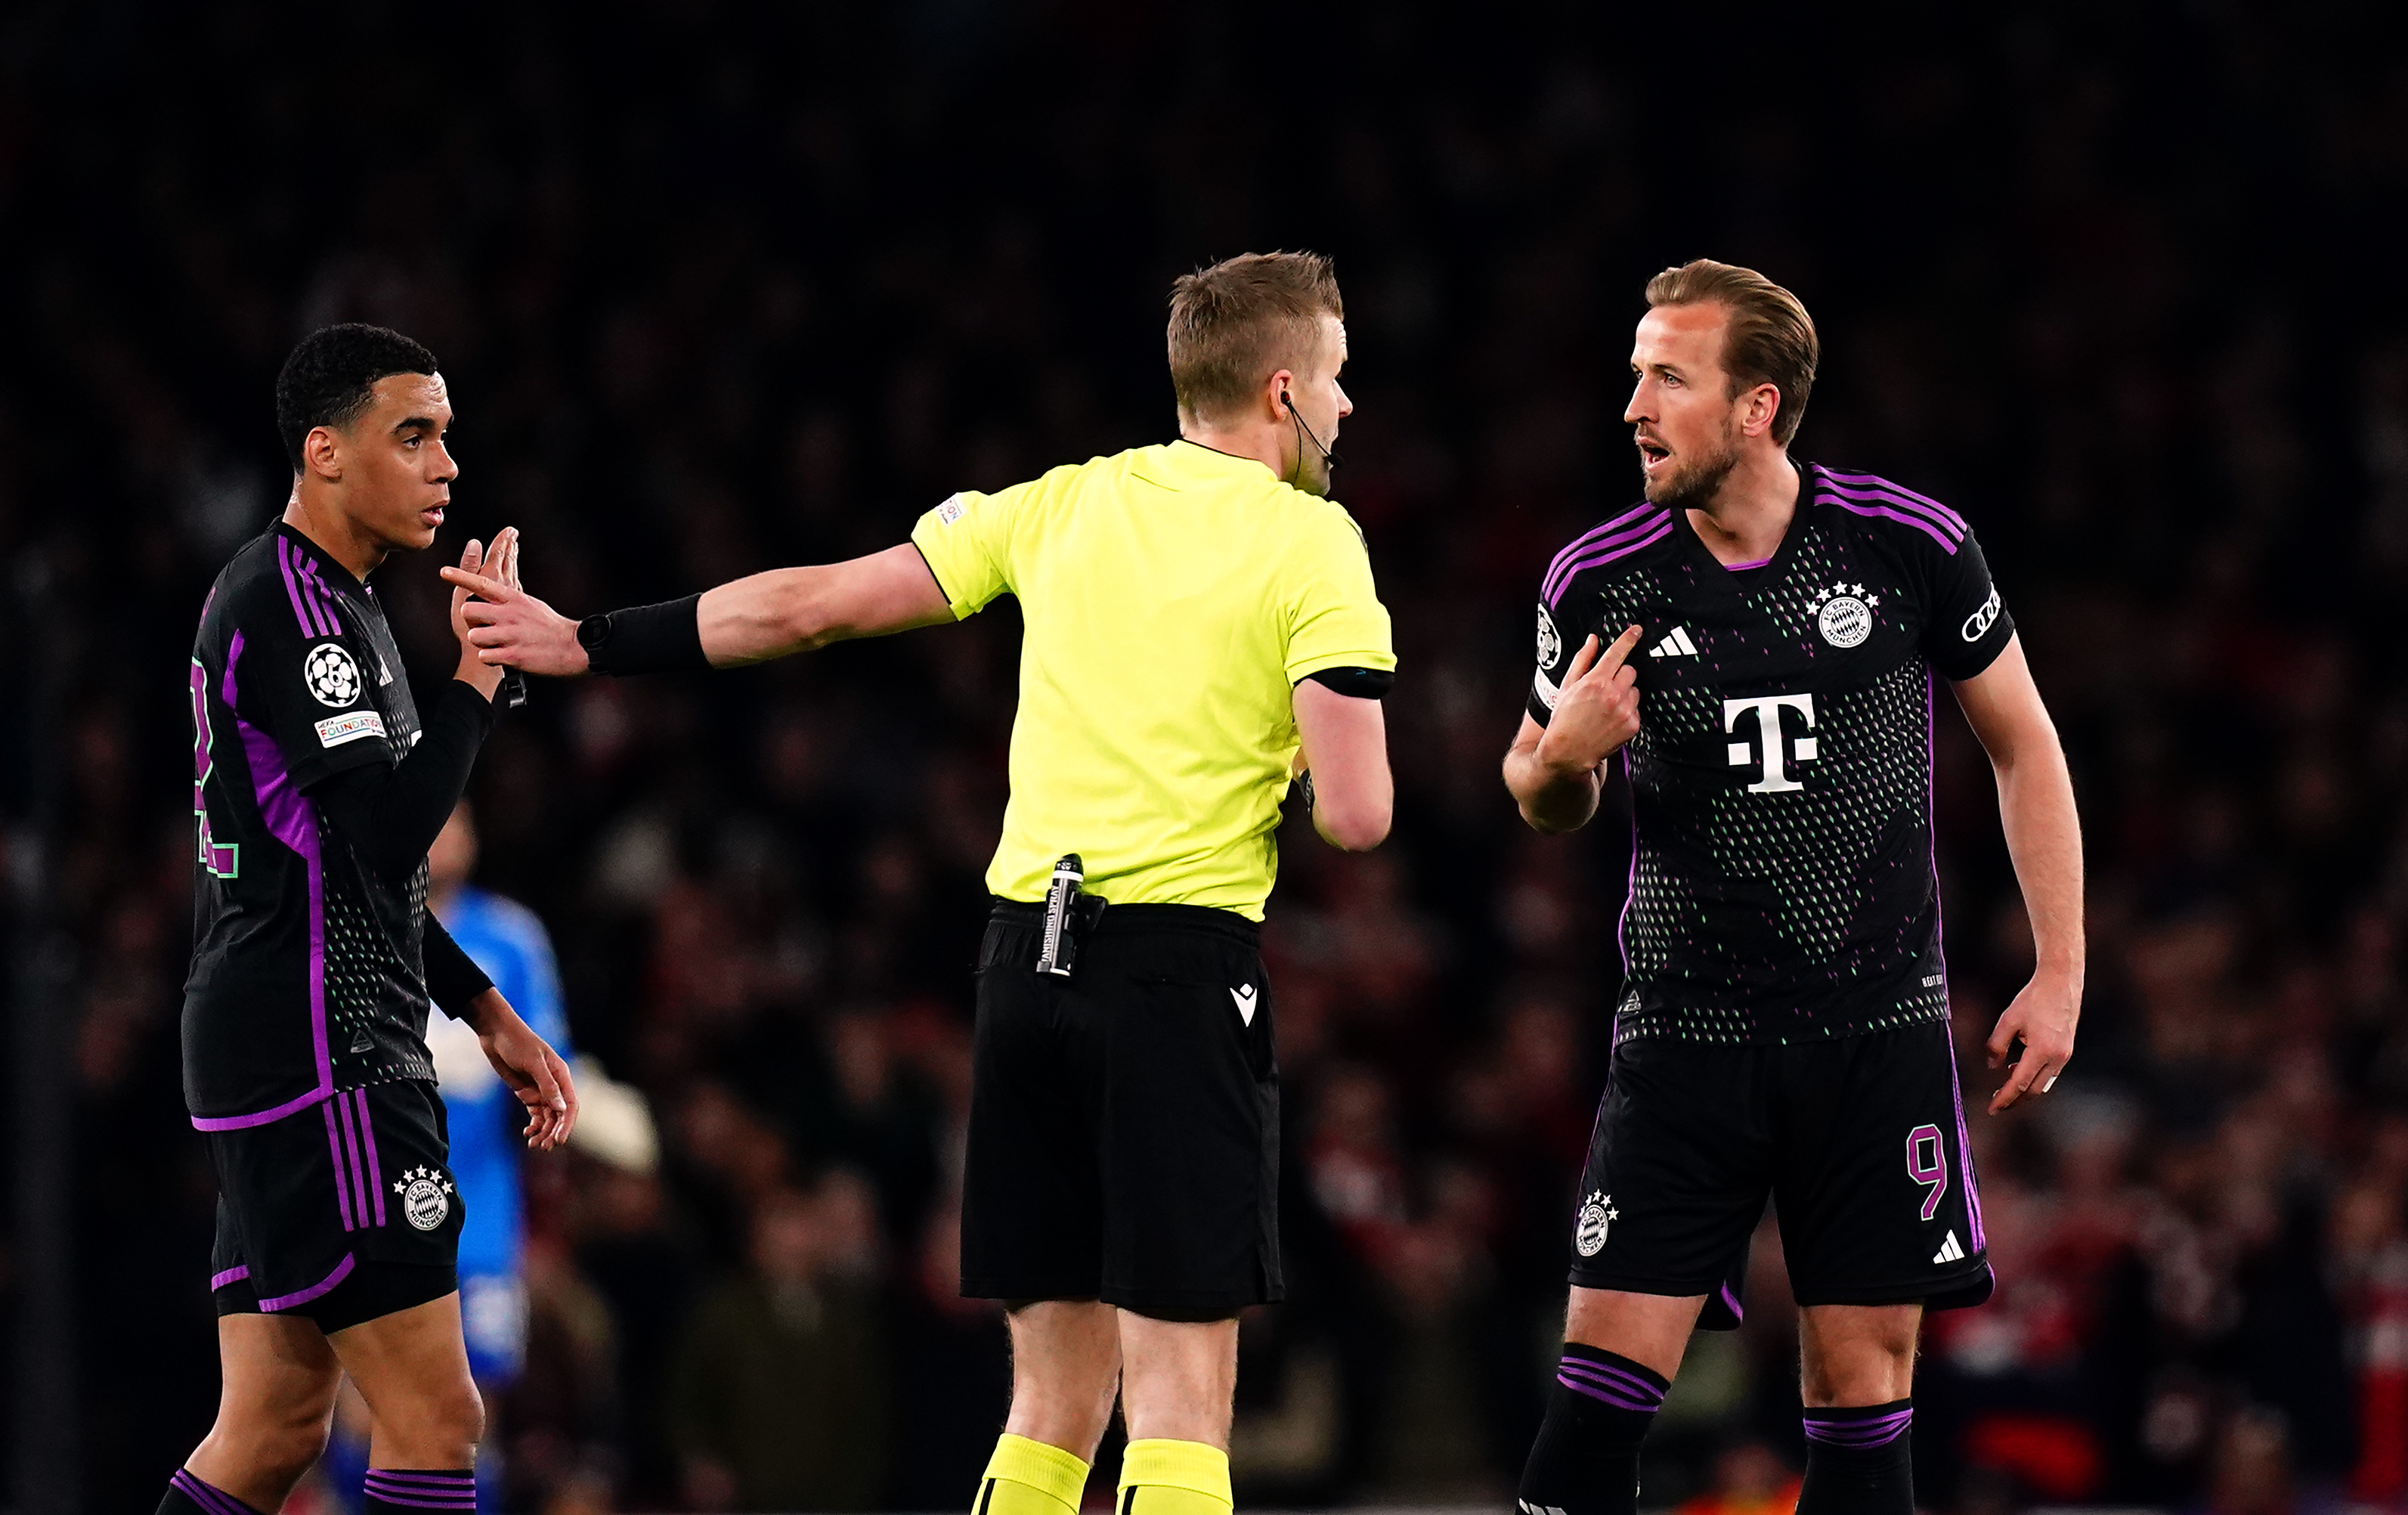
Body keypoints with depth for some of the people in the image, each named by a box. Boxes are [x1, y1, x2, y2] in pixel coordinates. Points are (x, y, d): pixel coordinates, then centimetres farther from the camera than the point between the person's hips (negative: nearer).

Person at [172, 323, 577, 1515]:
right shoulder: (285, 603, -13)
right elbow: (392, 827, -23)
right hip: (318, 1056, -11)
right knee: (434, 1419, -11)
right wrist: (480, 673, -12)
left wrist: (489, 1015, 26)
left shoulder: (332, 603, 20)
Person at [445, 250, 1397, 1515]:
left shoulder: (1065, 504, 11)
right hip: (1181, 961, -5)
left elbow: (810, 606, 12)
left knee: (1055, 1401, 12)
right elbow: (1355, 816, -12)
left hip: (1028, 954, 5)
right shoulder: (1311, 543, -4)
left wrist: (586, 643, 21)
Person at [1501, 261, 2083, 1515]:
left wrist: (2059, 973, 4)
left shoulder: (1913, 546, -6)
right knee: (1604, 1378, -10)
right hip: (1685, 1030, 0)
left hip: (1880, 1030, 0)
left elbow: (2022, 746, 8)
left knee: (1861, 1394, 2)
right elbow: (1545, 802, 13)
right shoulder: (1597, 583, -3)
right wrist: (1559, 756, -11)